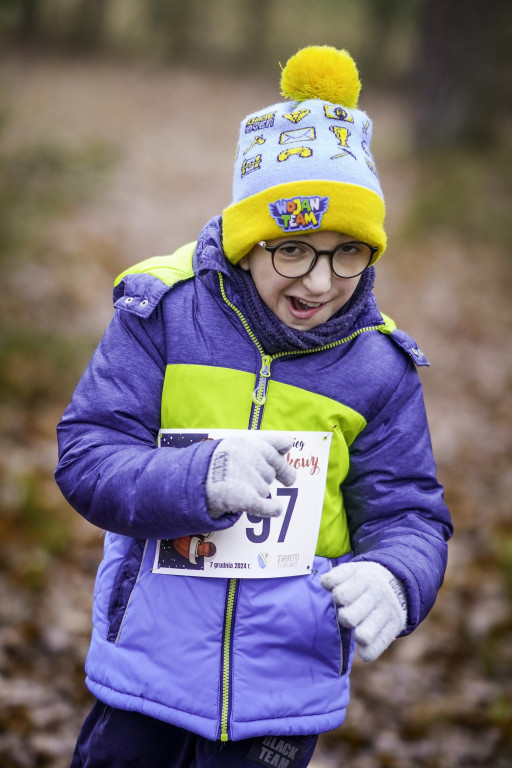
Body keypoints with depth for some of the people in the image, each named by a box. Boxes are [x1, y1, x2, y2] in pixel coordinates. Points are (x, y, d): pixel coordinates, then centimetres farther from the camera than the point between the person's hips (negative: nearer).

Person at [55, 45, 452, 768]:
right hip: (152, 651, -1)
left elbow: (407, 514, -4)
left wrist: (392, 578, -28)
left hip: (288, 681, 1)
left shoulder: (378, 364, -3)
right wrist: (202, 480, -32)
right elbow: (86, 457, -13)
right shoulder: (164, 310, -9)